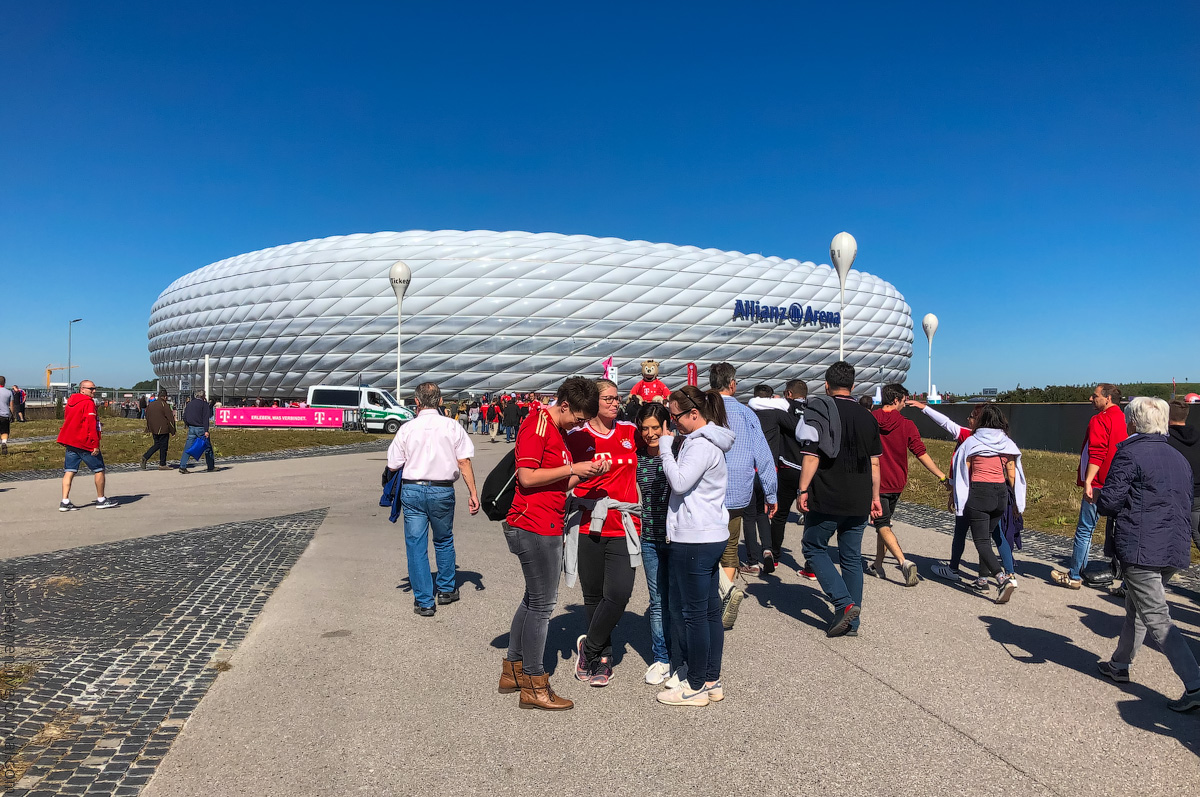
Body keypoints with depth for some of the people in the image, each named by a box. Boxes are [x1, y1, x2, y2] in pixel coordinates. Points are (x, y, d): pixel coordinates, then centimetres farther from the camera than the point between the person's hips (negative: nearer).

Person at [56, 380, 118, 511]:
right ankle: (101, 500, 11)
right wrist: (95, 444, -18)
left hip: (70, 442, 8)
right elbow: (91, 424, -18)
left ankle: (65, 502, 0)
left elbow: (67, 420, 21)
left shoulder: (70, 401, 14)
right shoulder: (88, 403, -12)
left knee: (69, 471, 5)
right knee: (99, 470, 5)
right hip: (85, 443, -8)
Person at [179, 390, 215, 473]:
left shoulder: (189, 404, 12)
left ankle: (182, 467, -7)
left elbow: (184, 417, 13)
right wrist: (206, 430, -17)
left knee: (187, 448, 3)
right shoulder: (204, 404, -5)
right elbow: (205, 418, -13)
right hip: (200, 429, -5)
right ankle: (210, 467, 13)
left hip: (191, 429, 5)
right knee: (208, 447, 7)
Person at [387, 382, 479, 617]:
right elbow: (464, 462, -6)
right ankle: (446, 590, 34)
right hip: (442, 491, 1)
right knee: (444, 541, 21)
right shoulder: (452, 426, -2)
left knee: (416, 545, 8)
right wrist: (473, 493, -2)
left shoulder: (407, 428, -3)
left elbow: (393, 466, 0)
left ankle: (424, 601, 11)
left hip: (412, 490, -1)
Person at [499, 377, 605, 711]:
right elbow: (528, 477, -20)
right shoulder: (536, 425, -13)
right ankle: (534, 686, 7)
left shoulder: (556, 430, 18)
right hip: (534, 526, -10)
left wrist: (587, 472, 5)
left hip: (548, 527, 10)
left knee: (534, 599, 17)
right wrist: (573, 468, -15)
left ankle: (513, 670, 30)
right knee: (542, 602, -3)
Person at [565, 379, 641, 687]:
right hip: (588, 526, -1)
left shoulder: (630, 432, 9)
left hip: (623, 526, 1)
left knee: (619, 593, -11)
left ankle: (588, 647, 12)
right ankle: (602, 657, 27)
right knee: (593, 596, 8)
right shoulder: (576, 437, 1)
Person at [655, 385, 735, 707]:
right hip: (713, 535, 10)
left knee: (694, 613, 0)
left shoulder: (701, 444, -16)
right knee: (711, 610, 14)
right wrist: (669, 447, 9)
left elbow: (679, 482, -23)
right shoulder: (709, 441, 16)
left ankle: (696, 686, 10)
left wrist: (665, 447, -14)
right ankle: (712, 680, 24)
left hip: (694, 540, -10)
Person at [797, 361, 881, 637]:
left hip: (826, 500, -5)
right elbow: (874, 462, 12)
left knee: (814, 548, 10)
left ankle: (844, 603, -4)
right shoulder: (868, 417, 10)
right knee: (852, 557, 12)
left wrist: (803, 490, -11)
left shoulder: (820, 411, -7)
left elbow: (811, 455, -14)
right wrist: (875, 497, 18)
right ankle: (851, 622, 16)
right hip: (859, 502, 5)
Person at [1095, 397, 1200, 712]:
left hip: (1140, 550, -8)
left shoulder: (1129, 454, -11)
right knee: (1136, 607, 21)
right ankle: (1120, 665, 33)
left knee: (1157, 619, -5)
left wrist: (1099, 497, 7)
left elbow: (1108, 502, -15)